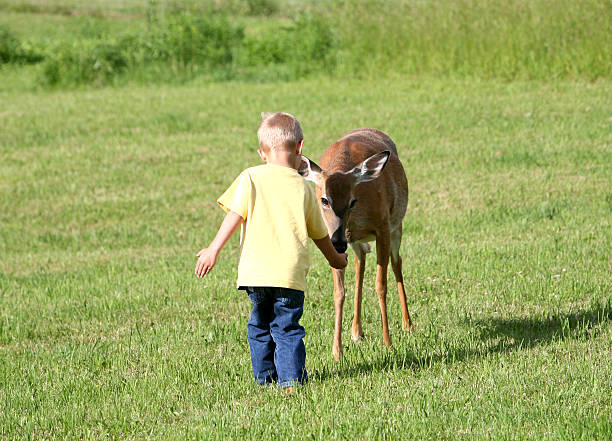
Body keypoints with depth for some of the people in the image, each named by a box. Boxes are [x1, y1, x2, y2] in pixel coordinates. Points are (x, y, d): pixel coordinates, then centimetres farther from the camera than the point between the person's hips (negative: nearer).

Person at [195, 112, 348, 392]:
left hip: (255, 272, 0)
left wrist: (214, 249, -5)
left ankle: (264, 376, 24)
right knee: (287, 327, 5)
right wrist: (335, 258, 36)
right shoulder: (304, 187, 9)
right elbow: (319, 233, 20)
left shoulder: (251, 178, 2)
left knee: (260, 323, 18)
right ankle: (291, 378, -6)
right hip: (291, 273, 0)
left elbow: (235, 215, -8)